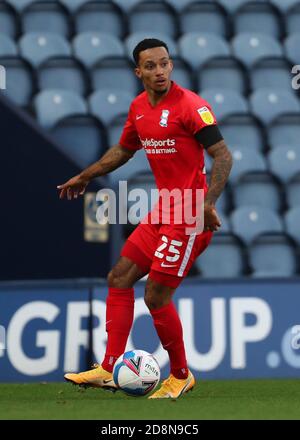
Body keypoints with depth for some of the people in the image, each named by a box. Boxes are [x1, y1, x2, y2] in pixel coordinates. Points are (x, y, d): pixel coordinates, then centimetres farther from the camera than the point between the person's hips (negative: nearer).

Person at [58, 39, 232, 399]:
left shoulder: (190, 105, -16)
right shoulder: (139, 107, 8)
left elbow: (222, 156, -20)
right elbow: (123, 150, 26)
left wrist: (207, 203, -32)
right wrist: (84, 177, 34)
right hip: (163, 211, 8)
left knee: (156, 296, -6)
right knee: (119, 278, 8)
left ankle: (180, 376, 12)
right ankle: (110, 369, 11)